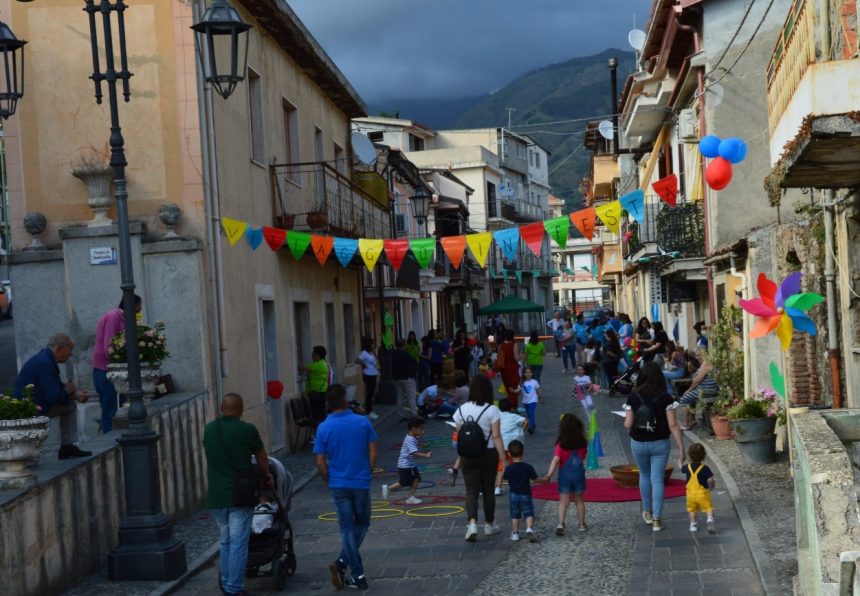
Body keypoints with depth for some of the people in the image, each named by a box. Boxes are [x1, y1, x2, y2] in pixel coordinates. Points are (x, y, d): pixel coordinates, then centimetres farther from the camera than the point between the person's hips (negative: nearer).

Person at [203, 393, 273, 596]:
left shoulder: (209, 429, 5)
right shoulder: (247, 430, -10)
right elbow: (262, 459, 2)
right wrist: (265, 475, 22)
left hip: (216, 496, 5)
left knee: (225, 542, 18)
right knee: (238, 544, 0)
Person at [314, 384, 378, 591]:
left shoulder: (324, 428, -7)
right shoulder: (363, 422, -6)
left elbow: (320, 462, -6)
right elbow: (373, 452, -3)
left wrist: (328, 481, 10)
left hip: (338, 485, 0)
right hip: (361, 482, 0)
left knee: (347, 528, 7)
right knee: (362, 523, 18)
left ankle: (358, 576, 4)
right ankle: (342, 562, 6)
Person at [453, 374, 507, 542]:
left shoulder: (462, 410, -2)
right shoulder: (491, 410, -11)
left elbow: (459, 435, 4)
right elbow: (496, 436, -13)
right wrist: (503, 458, -10)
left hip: (468, 455, 1)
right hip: (488, 454, -1)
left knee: (471, 490, 3)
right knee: (488, 490, 14)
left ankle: (472, 522, -18)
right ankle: (489, 524, 27)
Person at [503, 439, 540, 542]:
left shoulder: (509, 468, -12)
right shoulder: (528, 467, -11)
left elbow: (504, 478, 2)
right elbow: (535, 478, -2)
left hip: (514, 495, 1)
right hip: (526, 495, -1)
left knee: (515, 515, 13)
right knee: (529, 513, 4)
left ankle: (515, 533, 16)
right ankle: (529, 529, -18)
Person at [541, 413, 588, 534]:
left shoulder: (561, 444, -14)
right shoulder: (582, 443, -4)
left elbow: (556, 460, -22)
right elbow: (584, 457, 10)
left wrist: (549, 475, -23)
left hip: (565, 474, -3)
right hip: (579, 473, 3)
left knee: (563, 501, 0)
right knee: (579, 500, 17)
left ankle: (561, 524, -15)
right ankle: (582, 524, 25)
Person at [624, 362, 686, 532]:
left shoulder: (633, 396, -9)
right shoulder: (665, 398, -12)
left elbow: (628, 424, -8)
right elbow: (673, 425, -13)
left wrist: (626, 422, 15)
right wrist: (681, 448, -7)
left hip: (638, 444, 1)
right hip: (659, 443, -1)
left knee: (644, 476, 23)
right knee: (657, 480, 6)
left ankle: (647, 513, 34)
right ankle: (657, 519, 5)